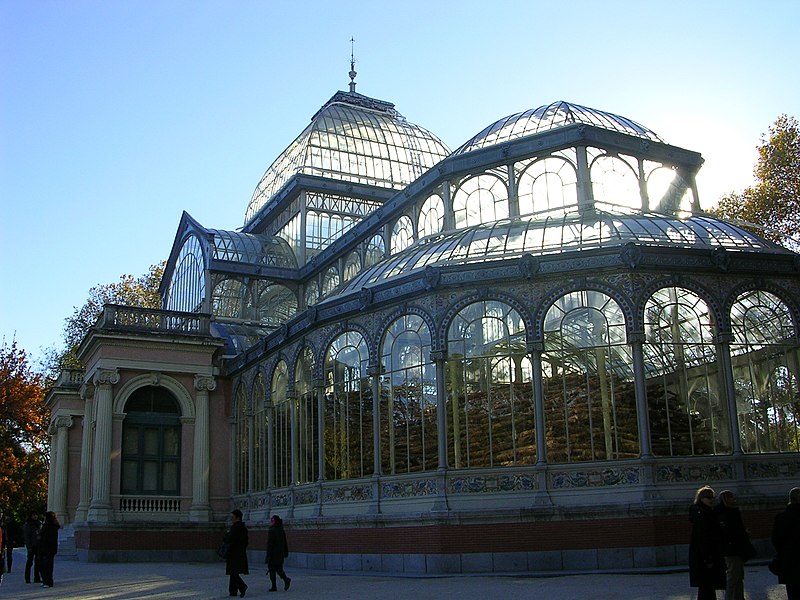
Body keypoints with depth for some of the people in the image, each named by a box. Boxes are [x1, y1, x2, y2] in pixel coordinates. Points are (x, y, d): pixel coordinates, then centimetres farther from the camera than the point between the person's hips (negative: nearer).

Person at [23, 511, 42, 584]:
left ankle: (37, 578, 12)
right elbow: (26, 537, -9)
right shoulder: (27, 525, -5)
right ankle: (27, 579, 7)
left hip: (38, 545, 5)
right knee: (30, 561, -1)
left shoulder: (39, 524, 11)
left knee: (37, 562, 7)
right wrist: (29, 547, -15)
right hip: (31, 546, -5)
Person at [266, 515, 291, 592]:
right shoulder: (282, 531, 8)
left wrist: (268, 555, -14)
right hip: (280, 554, 7)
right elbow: (285, 543, 13)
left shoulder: (271, 531, -13)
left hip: (273, 554, -7)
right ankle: (286, 579, -8)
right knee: (279, 569, 15)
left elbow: (269, 544, -16)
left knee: (272, 570, 3)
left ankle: (274, 587, 3)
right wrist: (286, 553, 19)